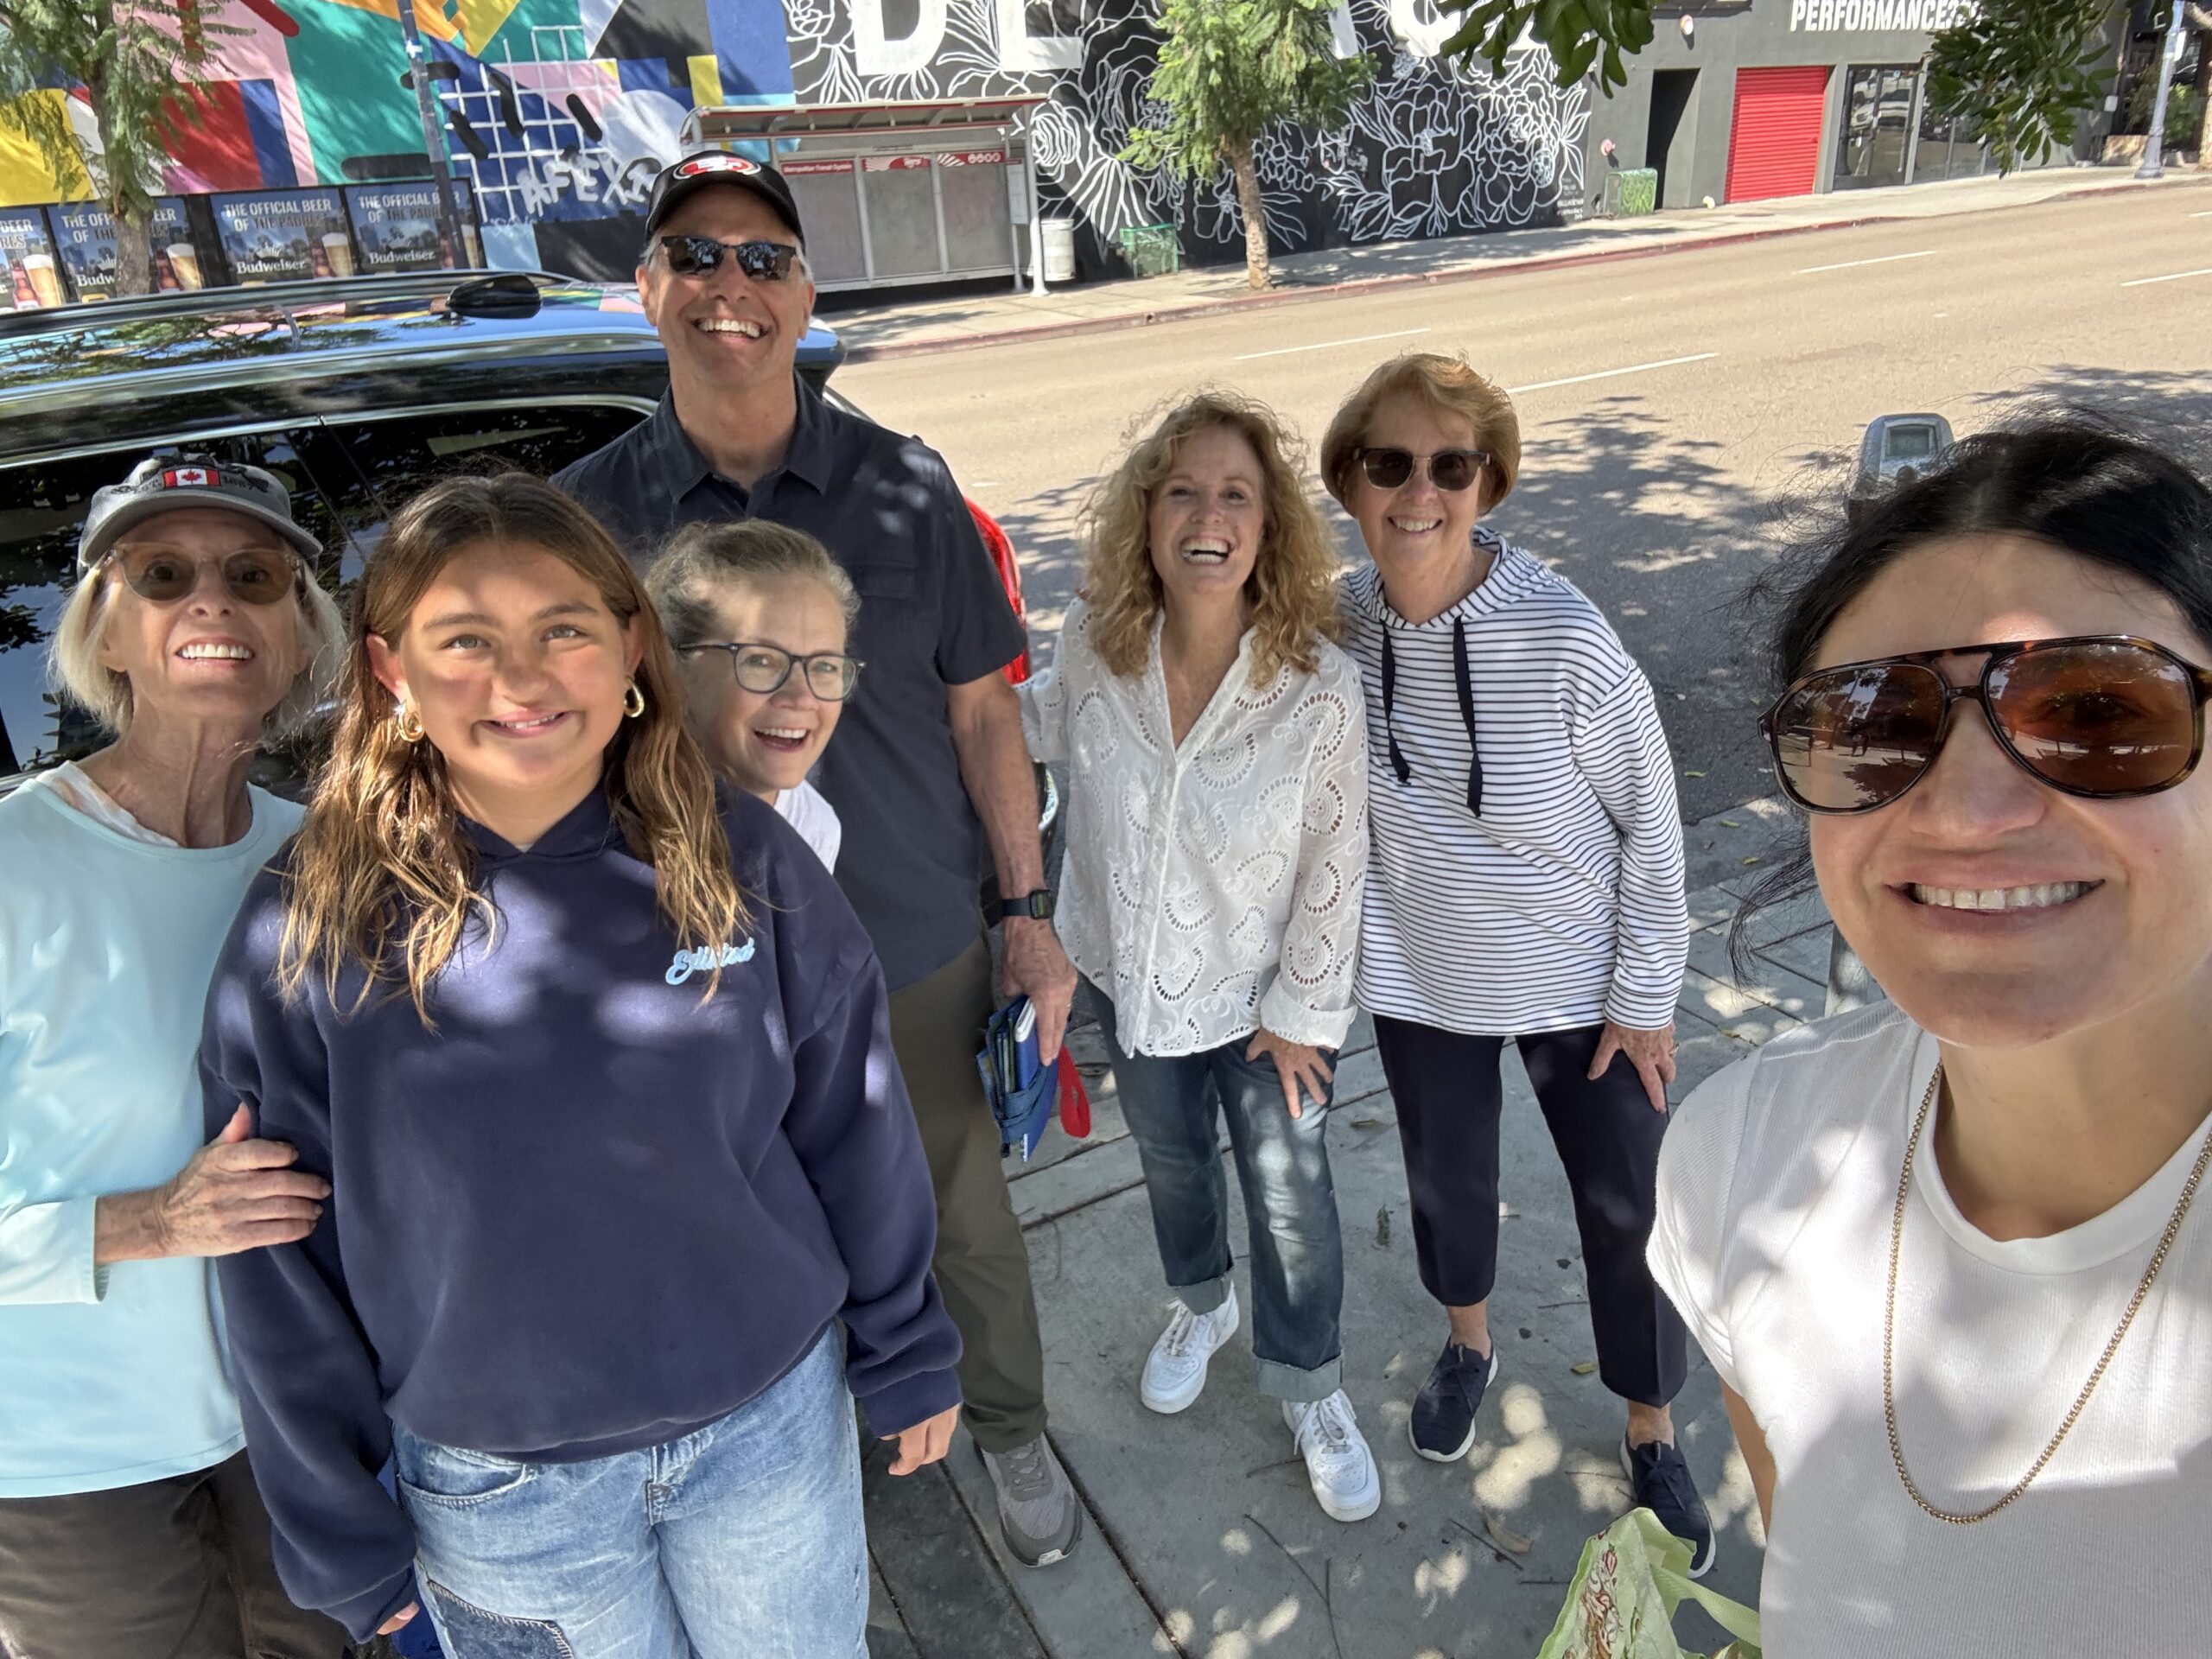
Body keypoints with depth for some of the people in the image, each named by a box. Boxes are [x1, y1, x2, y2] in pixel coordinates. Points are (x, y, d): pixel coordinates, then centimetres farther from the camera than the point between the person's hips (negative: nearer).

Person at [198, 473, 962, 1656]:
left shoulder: (745, 861, -12)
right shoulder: (304, 932, -14)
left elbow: (856, 1131, -3)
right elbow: (283, 1262, -5)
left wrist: (906, 1358, 5)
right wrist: (344, 1546, 2)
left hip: (777, 1423, 1)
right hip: (492, 1492, 0)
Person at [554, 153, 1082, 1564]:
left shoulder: (905, 485, -6)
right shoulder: (589, 512, -6)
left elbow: (981, 708, -1)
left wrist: (1031, 915, -2)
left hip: (923, 947, 0)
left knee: (972, 1220, 17)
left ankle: (1014, 1432, 45)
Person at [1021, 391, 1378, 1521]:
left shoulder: (1319, 688, -27)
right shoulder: (1095, 646, -19)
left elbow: (1334, 868, -16)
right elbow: (1048, 723, 5)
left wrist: (1301, 1011, -10)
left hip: (1262, 991, -3)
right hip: (1129, 973, 3)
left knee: (1290, 1198, 11)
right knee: (1171, 1160, 26)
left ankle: (1311, 1392, 41)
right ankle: (1200, 1305, 58)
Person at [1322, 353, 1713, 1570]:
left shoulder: (1564, 639, -26)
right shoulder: (1339, 624, -14)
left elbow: (1650, 823, -13)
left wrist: (1646, 994, -8)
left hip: (1577, 984, -3)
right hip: (1418, 975, 3)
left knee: (1628, 1210, 11)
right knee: (1443, 1177, 23)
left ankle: (1650, 1434, 39)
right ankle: (1468, 1342, 55)